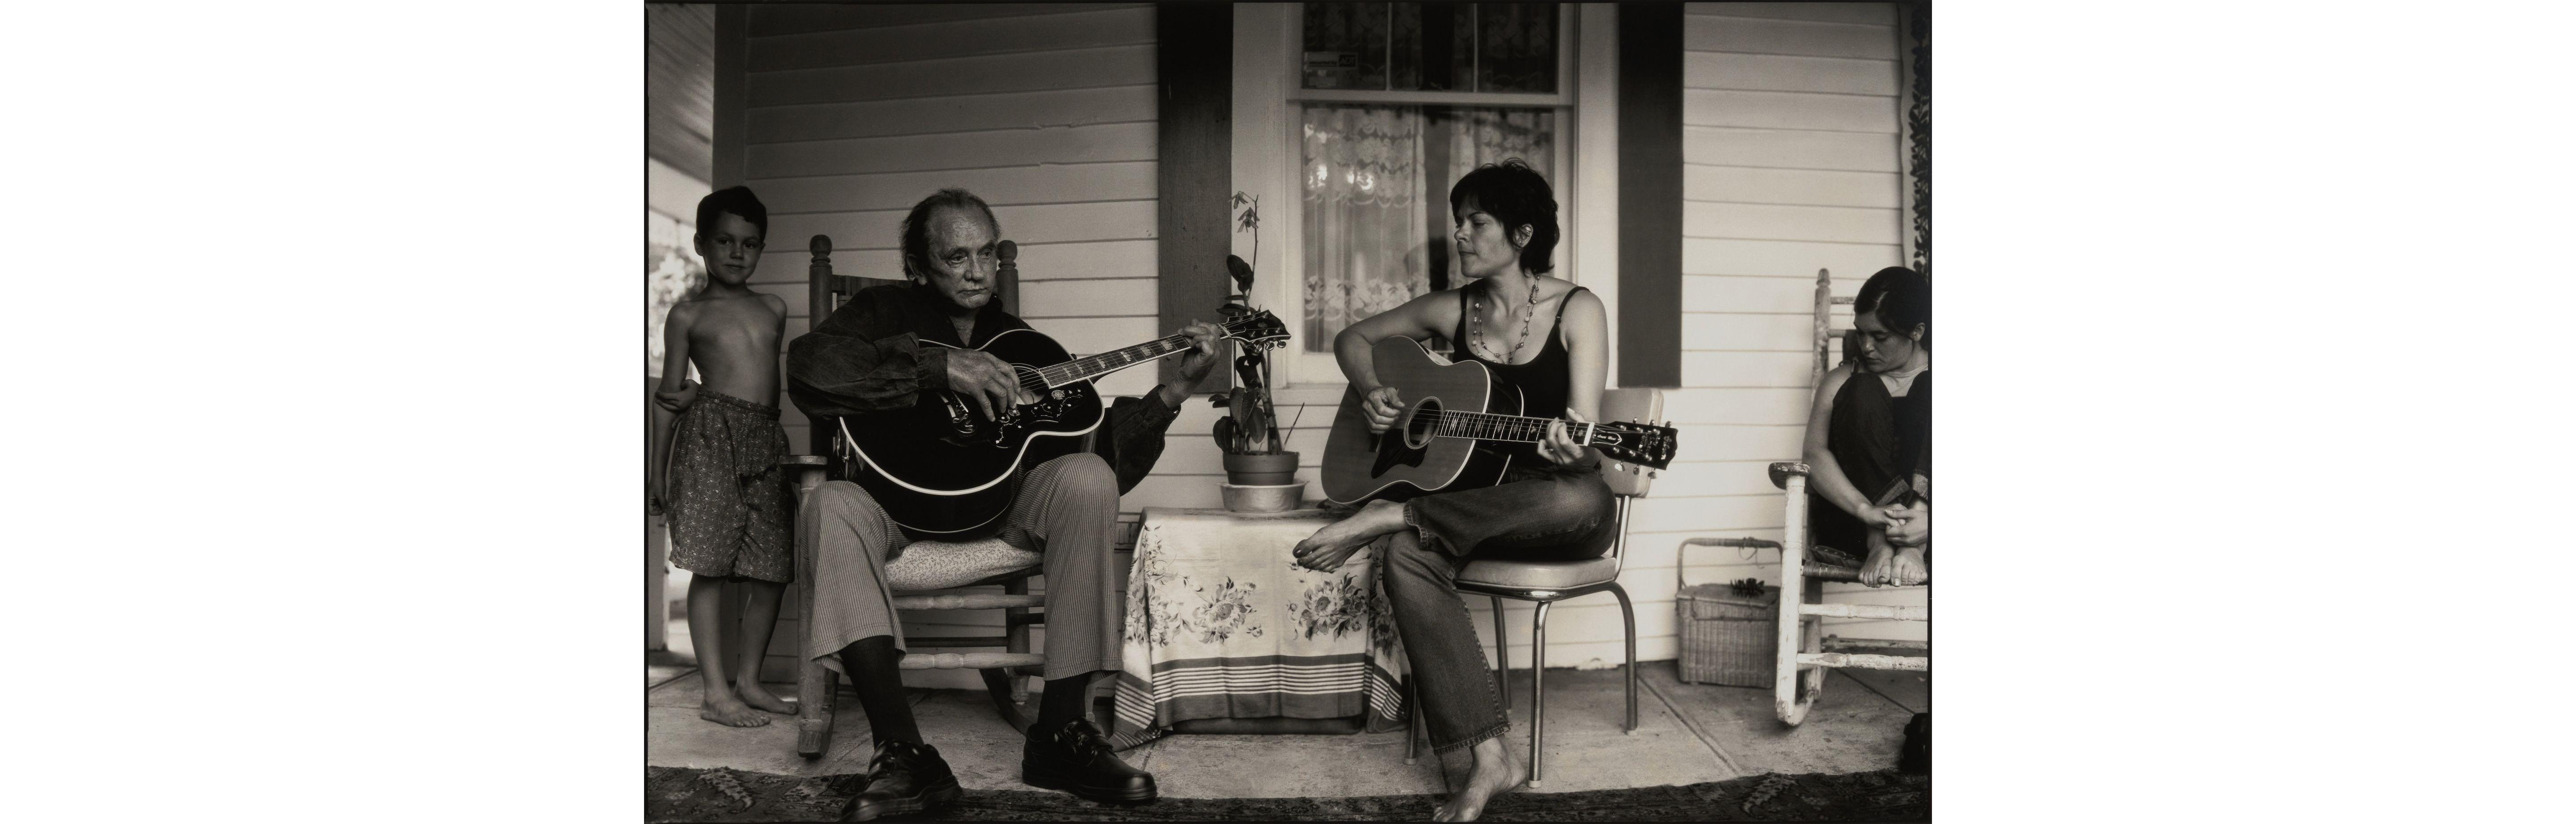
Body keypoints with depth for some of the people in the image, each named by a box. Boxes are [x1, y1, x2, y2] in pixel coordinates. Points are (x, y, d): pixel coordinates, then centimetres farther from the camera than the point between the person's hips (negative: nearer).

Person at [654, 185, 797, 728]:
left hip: (767, 439, 4)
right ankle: (717, 692, -4)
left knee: (770, 568, 2)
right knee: (711, 566, -7)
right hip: (710, 437, -4)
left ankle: (748, 680, 15)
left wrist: (696, 395, 7)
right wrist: (663, 474, 2)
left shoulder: (774, 309, 18)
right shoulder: (688, 315, 8)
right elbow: (670, 396, 8)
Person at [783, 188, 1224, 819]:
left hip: (1004, 501, 2)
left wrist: (1177, 390, -2)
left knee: (1087, 478, -28)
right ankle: (904, 755, -38)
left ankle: (1059, 732, -24)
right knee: (832, 504, -34)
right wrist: (941, 366, -21)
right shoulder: (886, 311, 7)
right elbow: (809, 365, -17)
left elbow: (1107, 452, 8)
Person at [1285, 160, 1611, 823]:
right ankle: (1490, 759, -32)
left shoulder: (1576, 311, -6)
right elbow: (1353, 338, 19)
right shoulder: (1453, 310, 6)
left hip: (1559, 516, -3)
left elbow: (1584, 441, -14)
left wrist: (1571, 449, -38)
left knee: (1584, 499, -40)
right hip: (1473, 504, 3)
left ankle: (1389, 518, -26)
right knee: (1406, 559, -30)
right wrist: (1371, 394, -1)